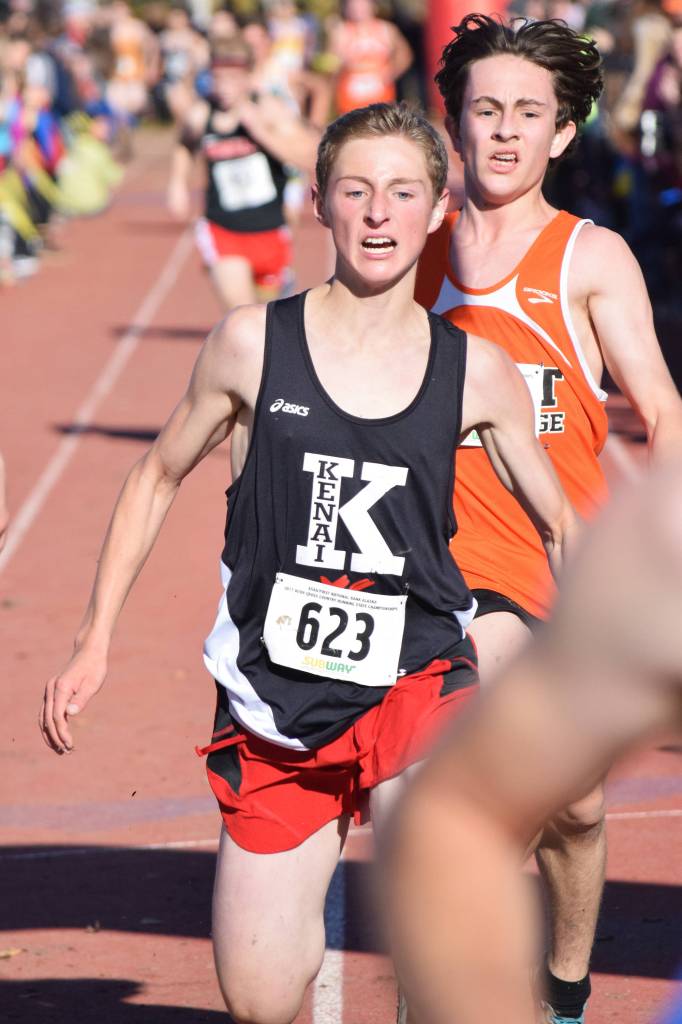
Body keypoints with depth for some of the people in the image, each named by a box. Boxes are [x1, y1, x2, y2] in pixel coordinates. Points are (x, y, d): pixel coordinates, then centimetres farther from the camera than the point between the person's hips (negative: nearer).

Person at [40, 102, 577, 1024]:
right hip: (273, 704, 1)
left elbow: (564, 527, 10)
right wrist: (95, 643, 9)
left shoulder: (476, 372, -1)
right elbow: (158, 477, 11)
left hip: (414, 678, -1)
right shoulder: (253, 343, -3)